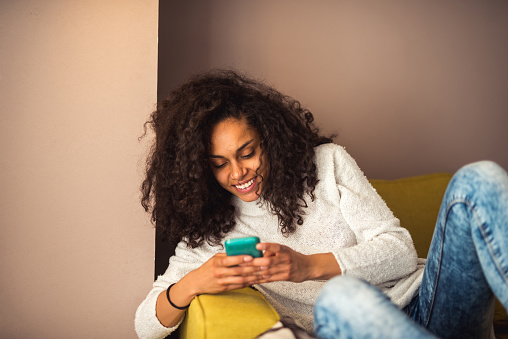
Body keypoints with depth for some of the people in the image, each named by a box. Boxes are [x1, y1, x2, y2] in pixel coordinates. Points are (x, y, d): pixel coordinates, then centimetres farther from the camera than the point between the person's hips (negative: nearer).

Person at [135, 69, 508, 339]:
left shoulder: (327, 162, 8)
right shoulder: (210, 232, 9)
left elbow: (400, 251, 0)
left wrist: (309, 266, -17)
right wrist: (191, 284, -17)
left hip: (429, 302, 2)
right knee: (340, 295, -41)